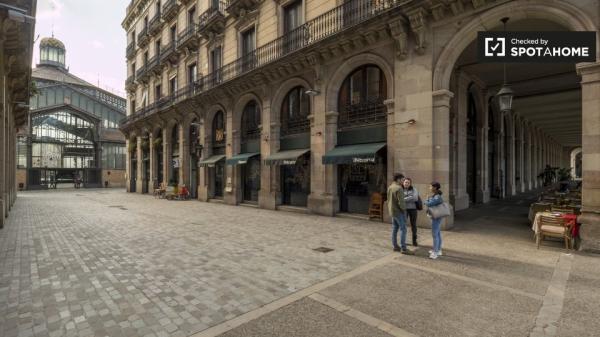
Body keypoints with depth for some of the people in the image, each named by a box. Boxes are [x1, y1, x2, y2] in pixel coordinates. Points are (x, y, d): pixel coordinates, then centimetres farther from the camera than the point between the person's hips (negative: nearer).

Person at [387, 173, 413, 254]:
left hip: (392, 211, 9)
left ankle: (395, 246, 19)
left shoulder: (390, 187, 7)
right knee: (403, 229, -3)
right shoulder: (398, 188, -21)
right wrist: (404, 208, -6)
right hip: (399, 211, -9)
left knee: (394, 229, 13)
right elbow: (401, 202, -24)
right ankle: (403, 248, -1)